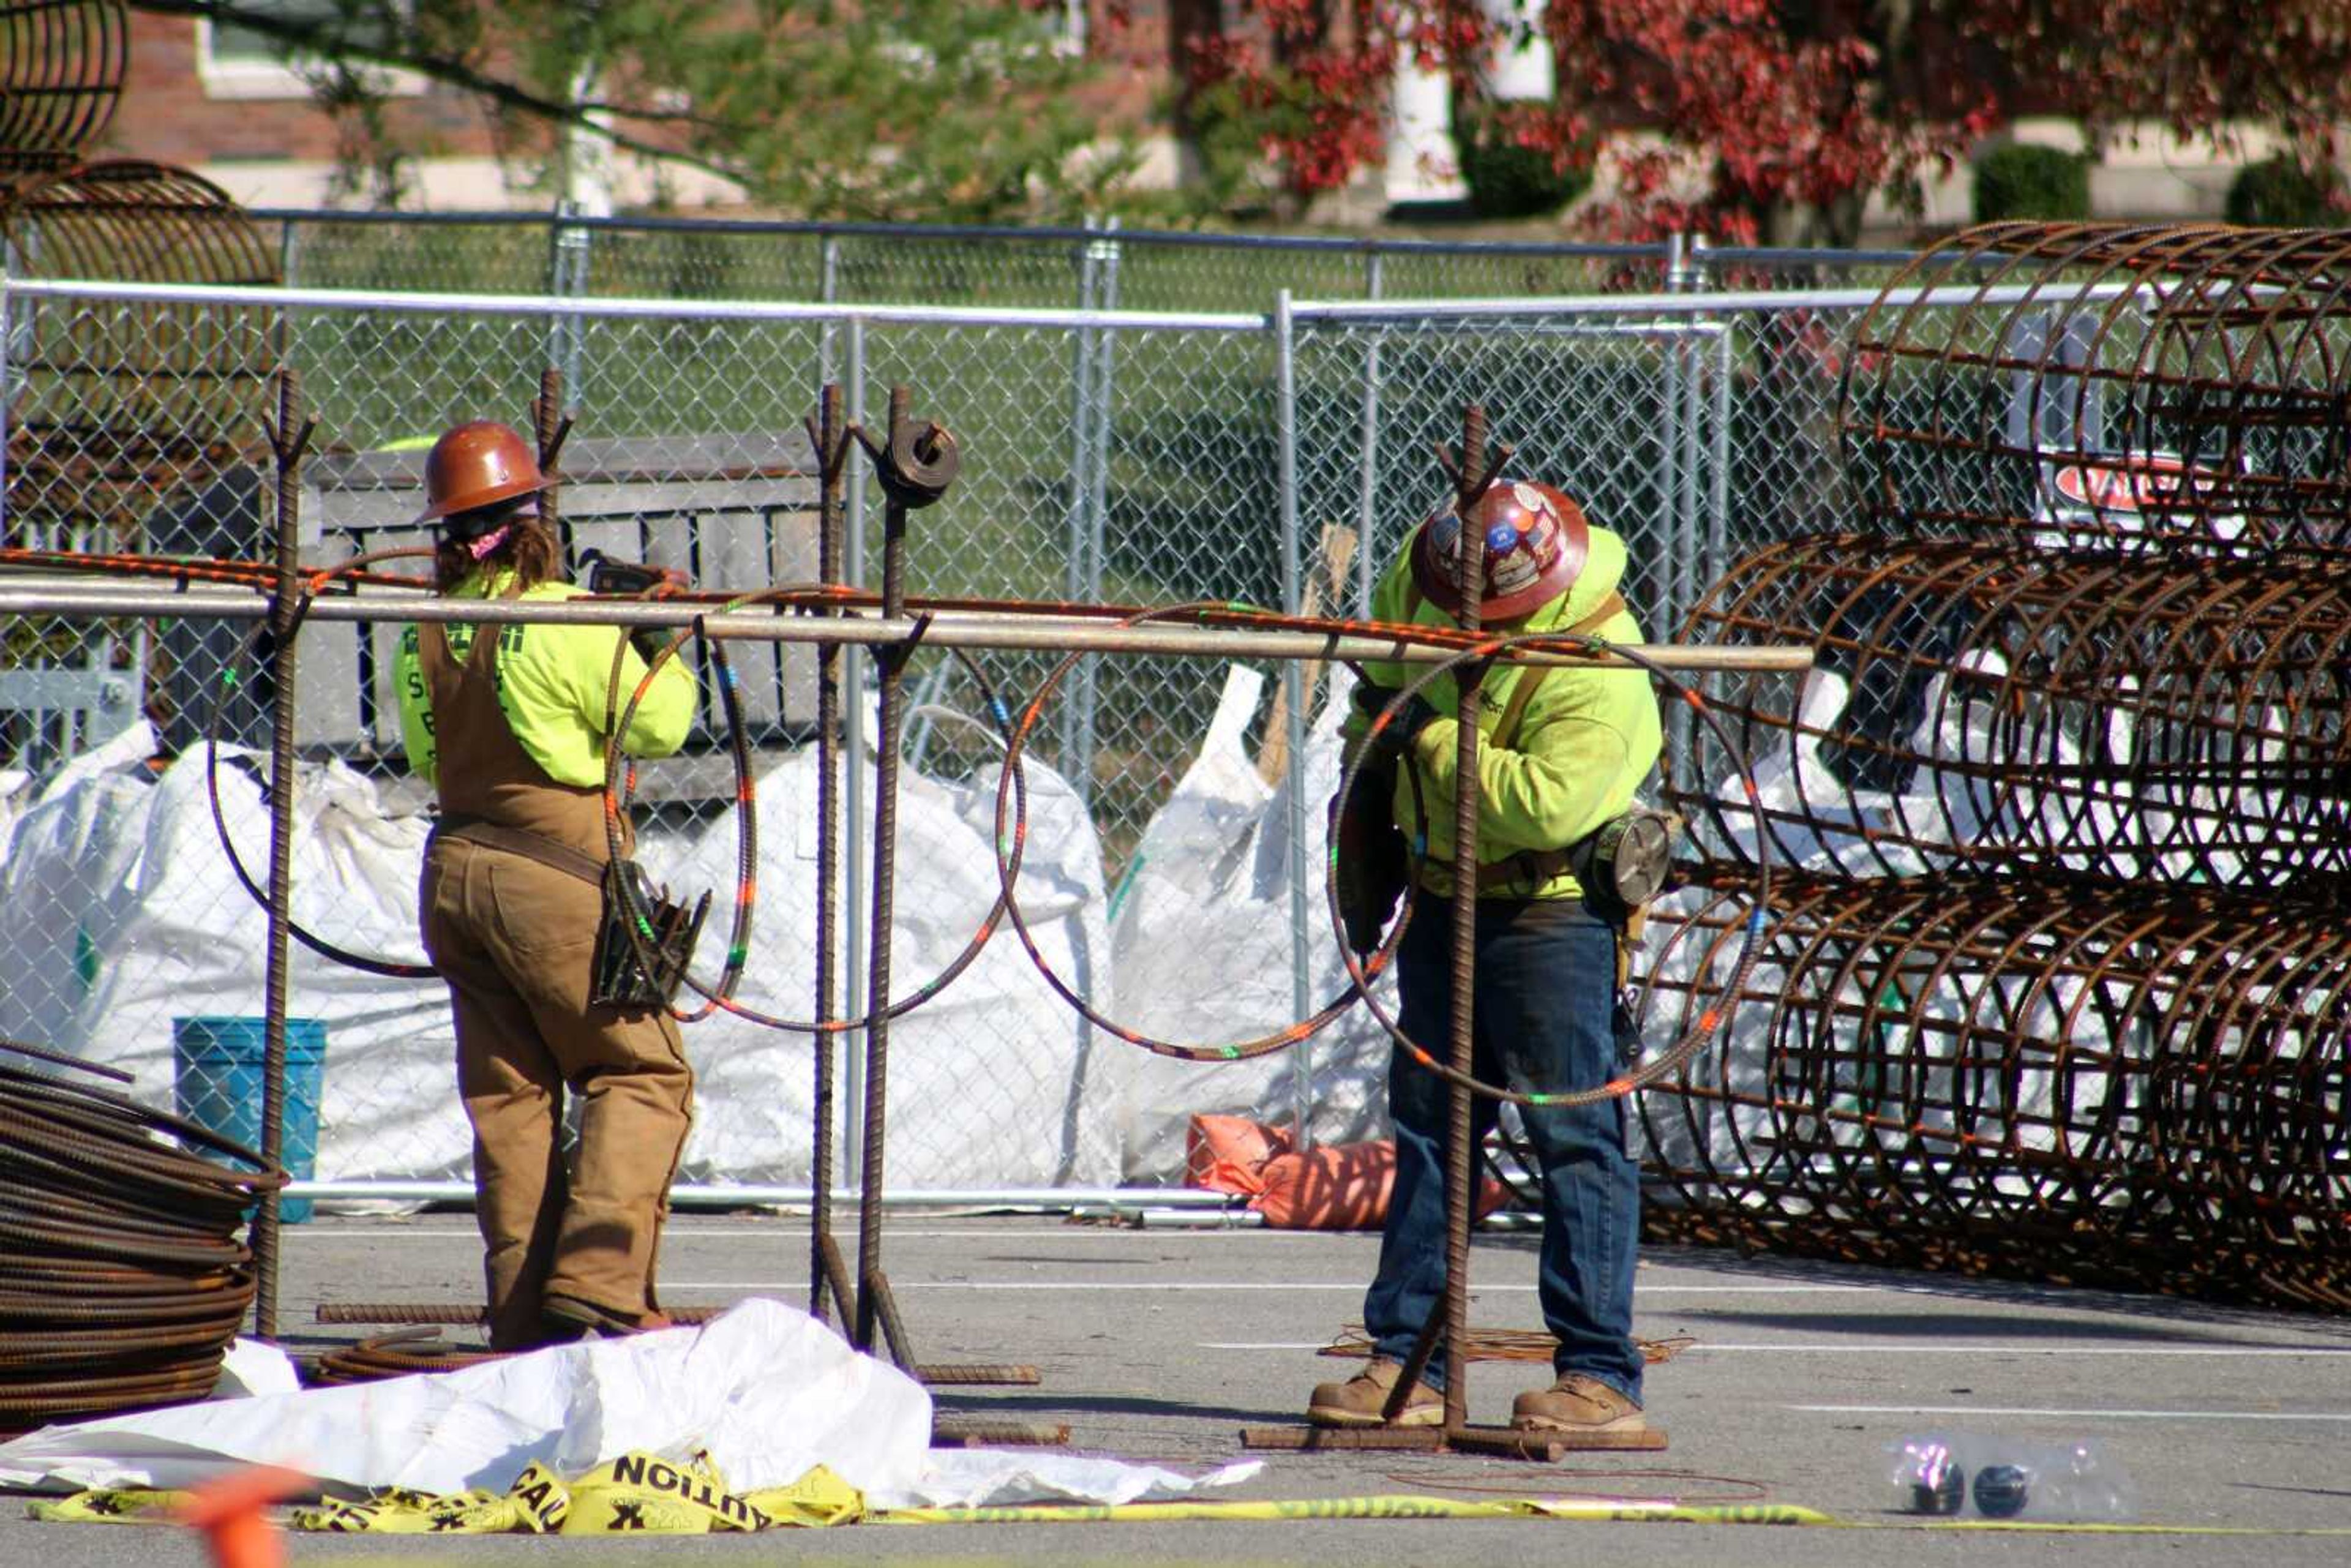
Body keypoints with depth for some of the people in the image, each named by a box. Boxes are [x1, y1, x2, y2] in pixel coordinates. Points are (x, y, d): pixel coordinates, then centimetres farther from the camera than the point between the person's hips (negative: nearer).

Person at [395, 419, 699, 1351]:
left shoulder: (424, 637, 6)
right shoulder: (566, 622, -14)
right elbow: (657, 726, -7)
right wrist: (665, 651, 9)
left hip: (454, 875, 6)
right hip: (555, 874, -6)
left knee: (509, 1096, 11)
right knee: (641, 1073, 2)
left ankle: (525, 1319, 10)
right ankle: (596, 1290, -12)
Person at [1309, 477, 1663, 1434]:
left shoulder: (1598, 681, -28)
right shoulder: (1430, 572, -6)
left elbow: (1544, 808, -37)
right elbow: (1391, 646, 17)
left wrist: (1434, 737, -28)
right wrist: (1369, 757, 18)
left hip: (1552, 915, -8)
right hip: (1445, 902, 8)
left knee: (1575, 1137, -8)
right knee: (1427, 1133, 9)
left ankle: (1600, 1376, -7)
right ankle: (1410, 1365, 13)